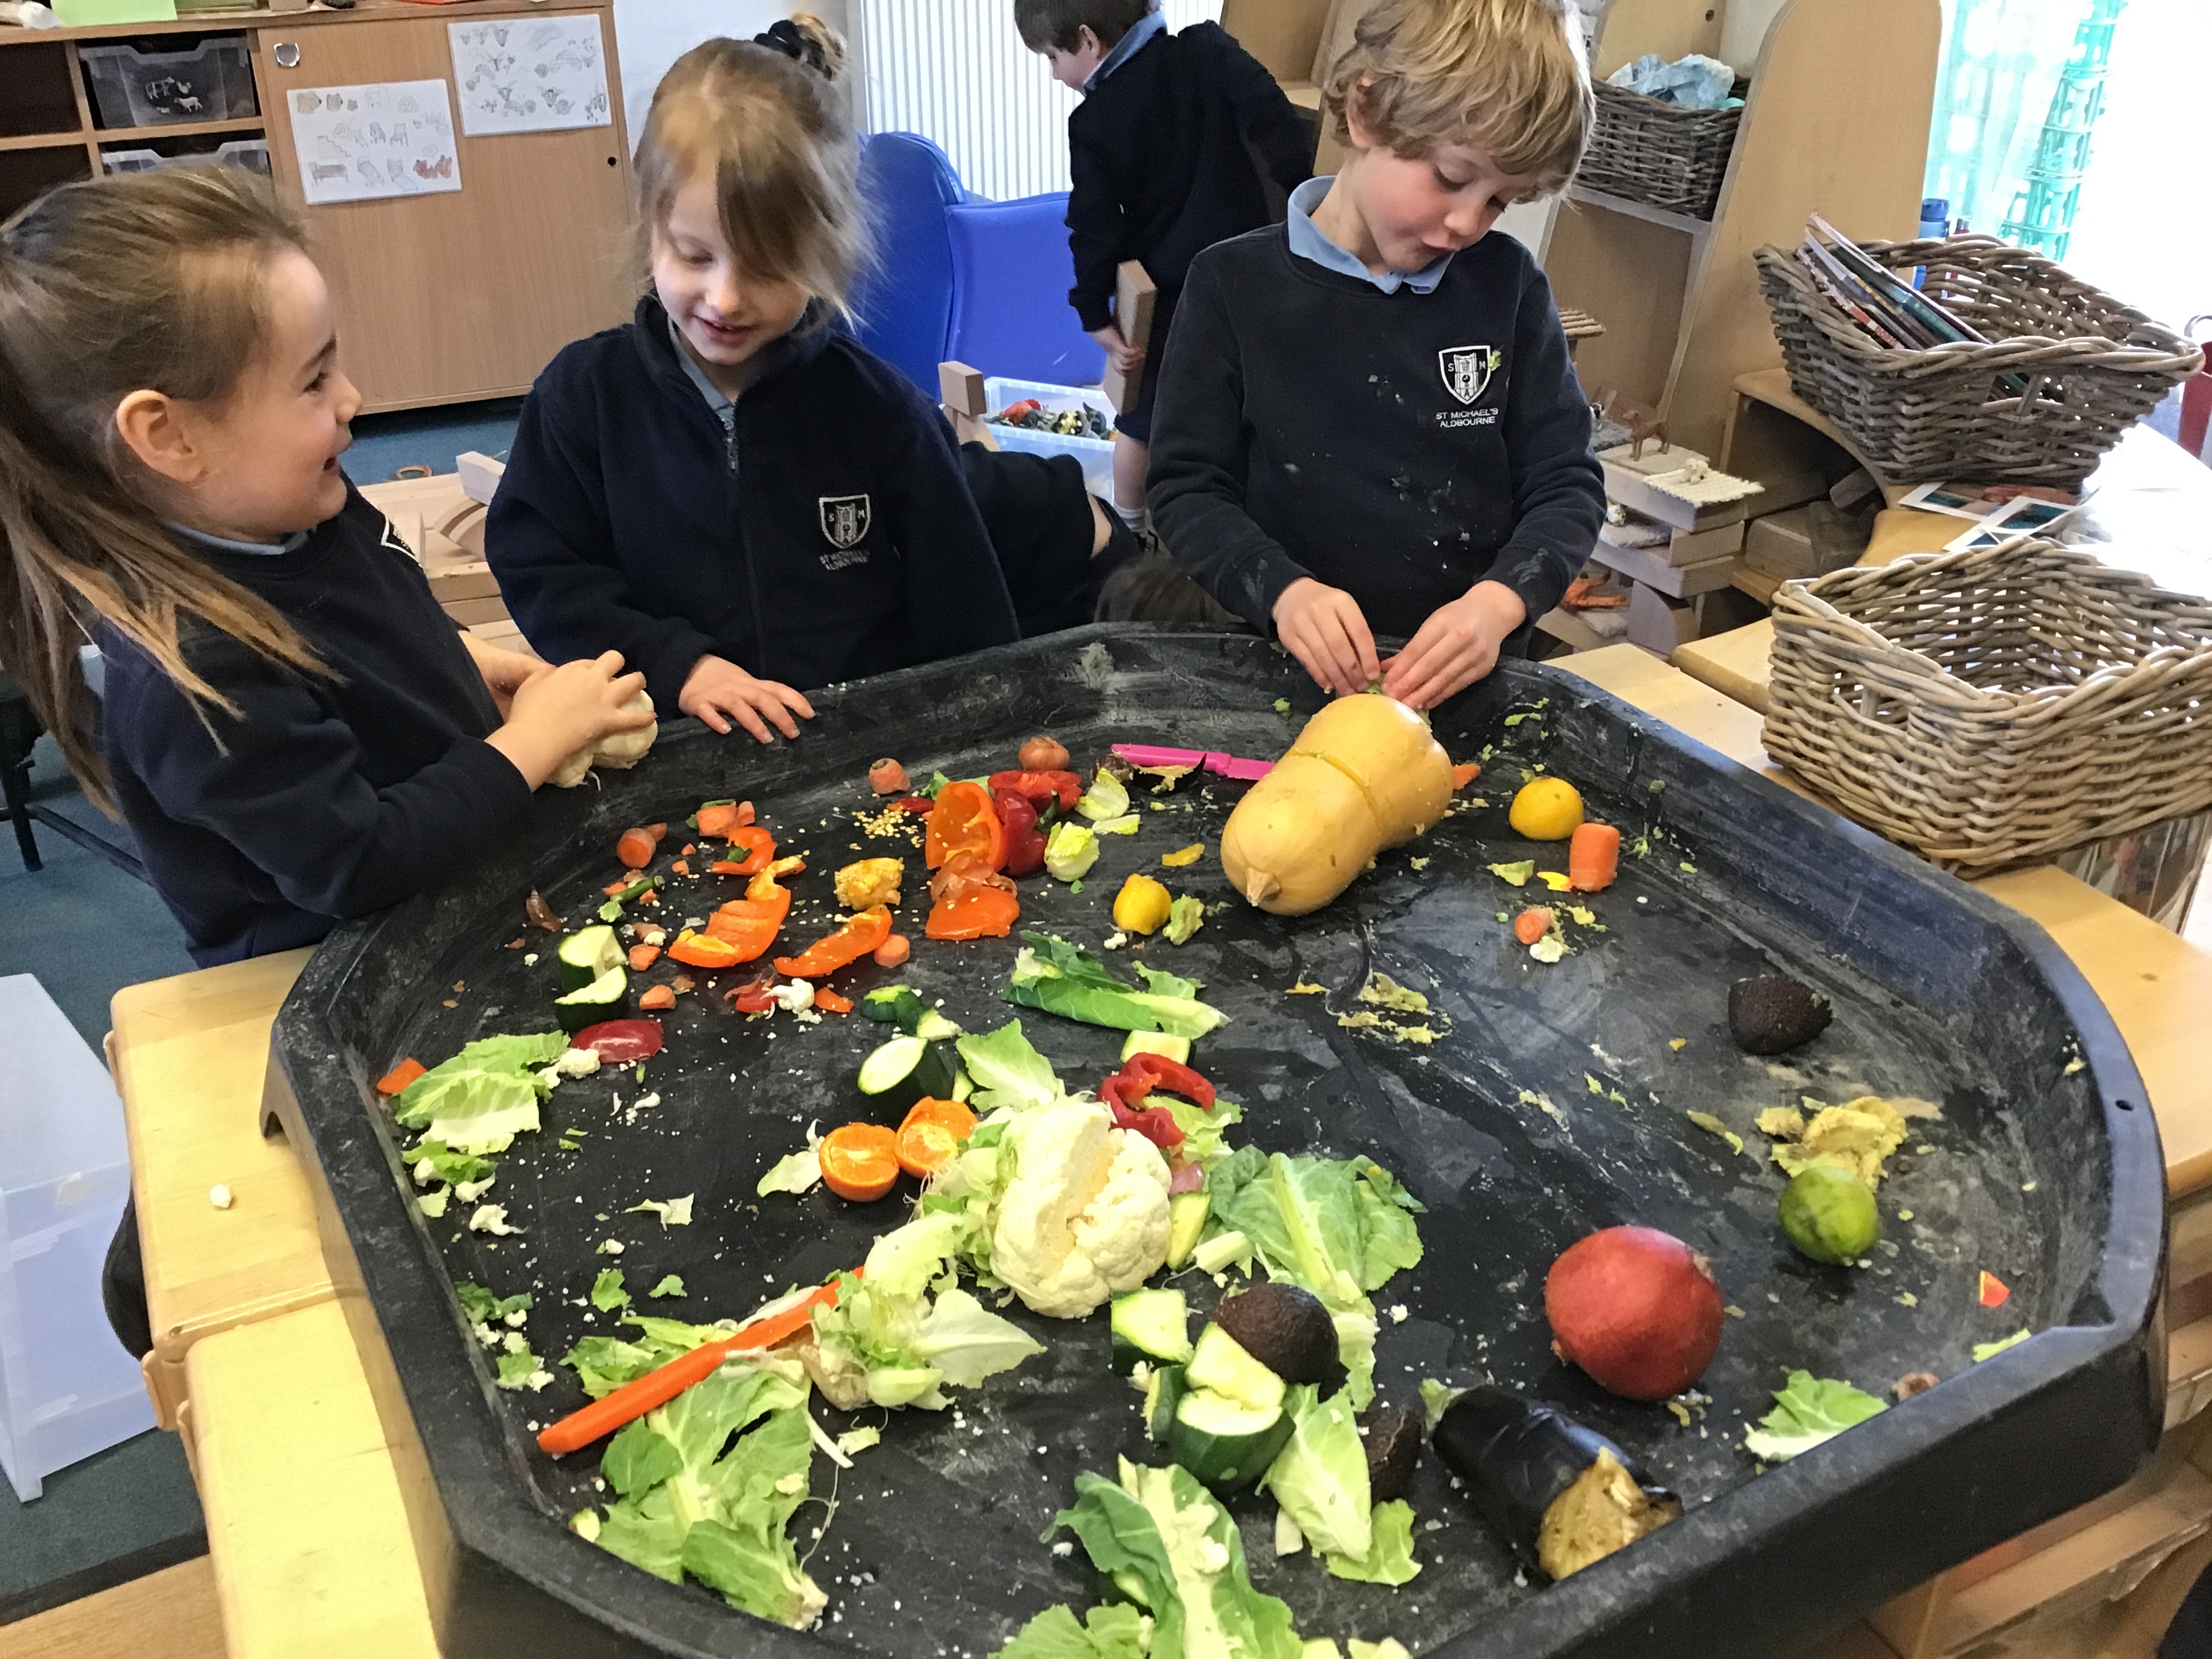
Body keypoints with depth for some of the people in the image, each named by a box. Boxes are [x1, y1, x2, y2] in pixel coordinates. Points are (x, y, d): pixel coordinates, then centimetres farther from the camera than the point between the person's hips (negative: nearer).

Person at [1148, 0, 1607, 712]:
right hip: (1295, 673, -1)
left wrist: (1497, 604, -14)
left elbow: (1566, 484, 6)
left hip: (1470, 675, 2)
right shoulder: (1235, 285, 0)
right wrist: (1283, 591, -18)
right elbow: (1188, 488, 1)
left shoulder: (1508, 285, 5)